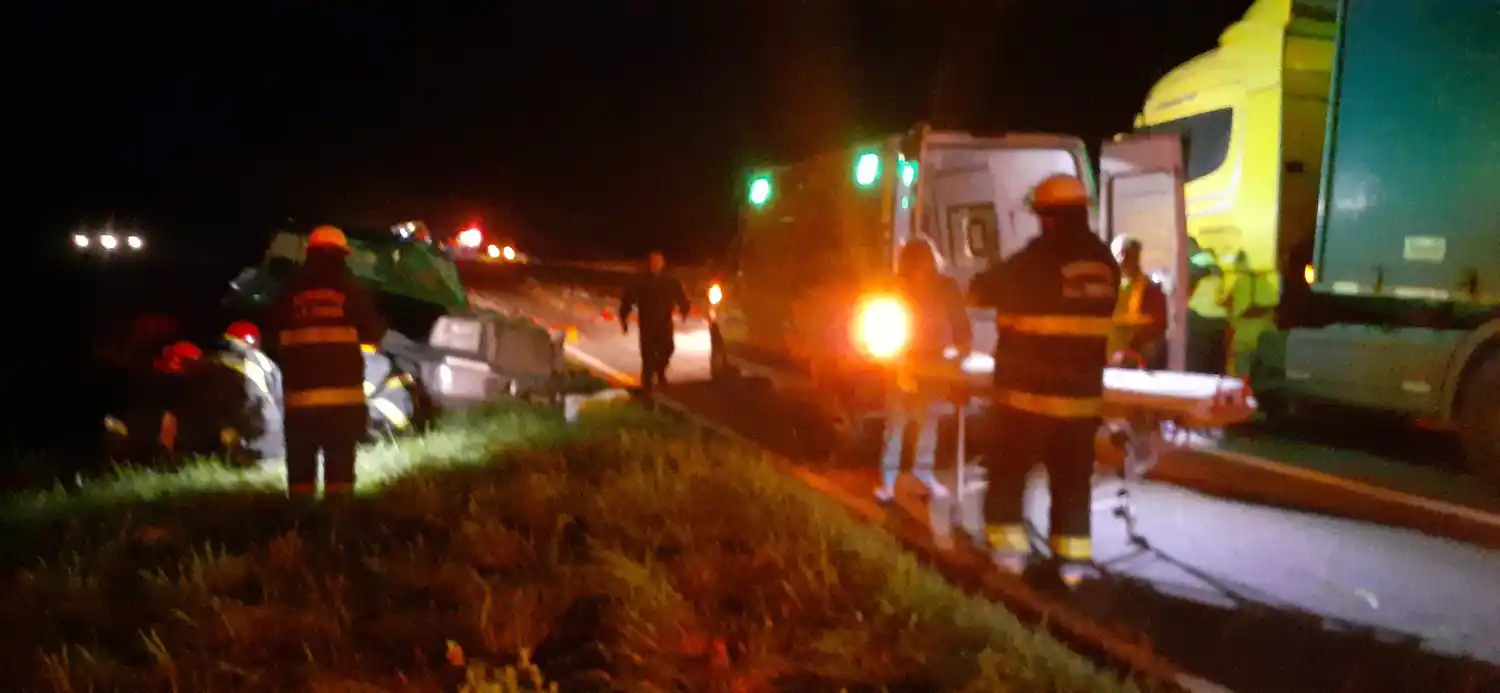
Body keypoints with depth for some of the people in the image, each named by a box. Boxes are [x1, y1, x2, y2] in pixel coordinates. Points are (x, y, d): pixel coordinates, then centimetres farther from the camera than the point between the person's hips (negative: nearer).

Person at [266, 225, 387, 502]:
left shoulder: (289, 293, 2)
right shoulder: (351, 290, -2)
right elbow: (373, 334, 4)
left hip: (299, 395, 2)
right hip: (343, 395, -1)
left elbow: (274, 338, 8)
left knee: (301, 467, 9)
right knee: (339, 466, 3)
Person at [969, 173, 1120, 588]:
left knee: (1008, 470, 9)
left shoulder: (1035, 260, -15)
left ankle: (1008, 548, 9)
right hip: (1082, 394, 5)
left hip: (1027, 392, -4)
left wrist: (1008, 291, 16)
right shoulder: (1105, 263, 2)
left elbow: (980, 291, -5)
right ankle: (1072, 559, 13)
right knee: (1073, 478, 11)